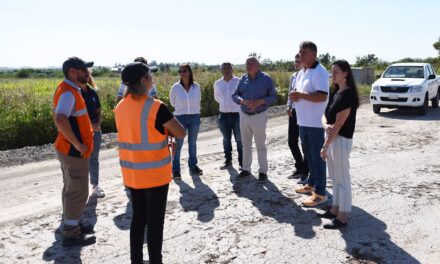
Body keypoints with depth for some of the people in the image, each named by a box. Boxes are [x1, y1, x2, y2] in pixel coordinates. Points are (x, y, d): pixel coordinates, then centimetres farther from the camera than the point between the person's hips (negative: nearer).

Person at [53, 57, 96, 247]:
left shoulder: (69, 90, 11)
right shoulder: (68, 92, -20)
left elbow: (57, 116, 22)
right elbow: (60, 120, -36)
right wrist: (77, 144, -26)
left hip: (69, 149, 10)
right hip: (74, 151, -10)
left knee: (71, 189, 19)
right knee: (78, 192, -1)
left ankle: (71, 225, 33)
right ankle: (71, 234, 10)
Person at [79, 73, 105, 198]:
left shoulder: (93, 92, 10)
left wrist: (98, 123, -5)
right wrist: (90, 125, -18)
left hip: (96, 130, 5)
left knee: (94, 159, 13)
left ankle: (95, 186, 24)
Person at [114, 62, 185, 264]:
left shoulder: (120, 107, 2)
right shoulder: (156, 107, -19)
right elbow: (181, 133, -10)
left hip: (132, 175, 6)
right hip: (155, 175, -6)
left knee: (138, 218, 19)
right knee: (155, 222, 7)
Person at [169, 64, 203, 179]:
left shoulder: (196, 86, -3)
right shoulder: (175, 87, -8)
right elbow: (172, 102, 9)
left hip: (195, 117, 2)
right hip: (180, 117, -2)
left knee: (193, 143, 13)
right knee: (178, 144, -1)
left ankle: (193, 166, 26)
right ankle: (176, 169, 8)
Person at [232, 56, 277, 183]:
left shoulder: (266, 79, -6)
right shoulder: (243, 79, 6)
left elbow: (273, 97, -6)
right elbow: (234, 95, 4)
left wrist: (260, 101, -23)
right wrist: (243, 101, -17)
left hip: (259, 116, -4)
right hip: (244, 115, 4)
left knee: (260, 145, 2)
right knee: (246, 144, 12)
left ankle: (263, 171, 13)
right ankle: (246, 169, 24)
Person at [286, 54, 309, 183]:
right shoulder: (293, 77, 12)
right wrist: (289, 106, 4)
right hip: (294, 113, 8)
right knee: (291, 142, 13)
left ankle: (304, 172, 16)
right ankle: (299, 168, 32)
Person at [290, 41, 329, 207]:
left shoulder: (320, 72, -14)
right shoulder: (301, 73, 14)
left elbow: (322, 96, -24)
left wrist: (301, 95, -26)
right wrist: (294, 96, -2)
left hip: (316, 123, -9)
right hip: (303, 122, 9)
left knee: (317, 157, -3)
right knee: (308, 155, 18)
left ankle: (320, 193, 5)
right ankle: (312, 184, 33)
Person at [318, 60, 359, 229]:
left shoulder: (348, 94, -17)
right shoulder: (336, 92, 12)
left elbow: (339, 124, -20)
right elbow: (325, 114, 8)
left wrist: (325, 146, -17)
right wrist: (325, 125, -17)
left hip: (341, 140, -9)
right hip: (332, 138, 9)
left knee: (342, 179, 0)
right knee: (335, 177, 17)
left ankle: (342, 217, 10)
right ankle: (335, 209, 30)